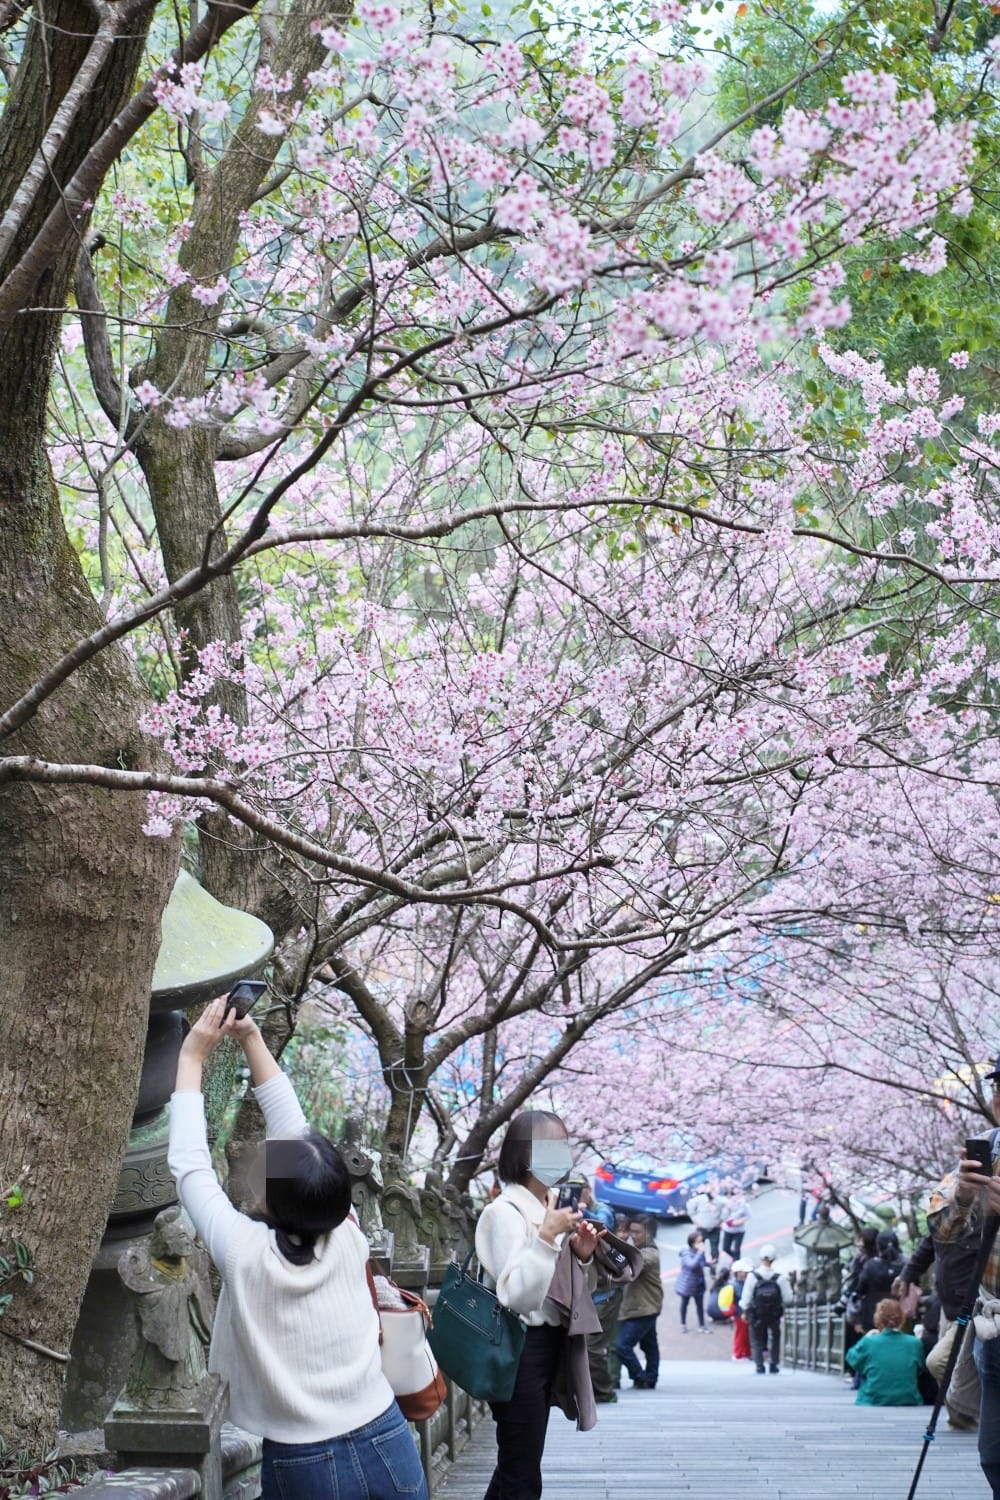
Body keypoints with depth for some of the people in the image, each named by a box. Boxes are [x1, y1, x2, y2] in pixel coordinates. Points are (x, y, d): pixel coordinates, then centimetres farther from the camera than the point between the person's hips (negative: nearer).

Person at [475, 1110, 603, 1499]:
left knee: (514, 1466, 15)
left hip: (548, 1346, 9)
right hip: (518, 1348, -9)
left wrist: (581, 1257, 3)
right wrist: (547, 1238, -30)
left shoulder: (550, 1209, 12)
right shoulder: (505, 1211, -15)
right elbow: (516, 1296, -25)